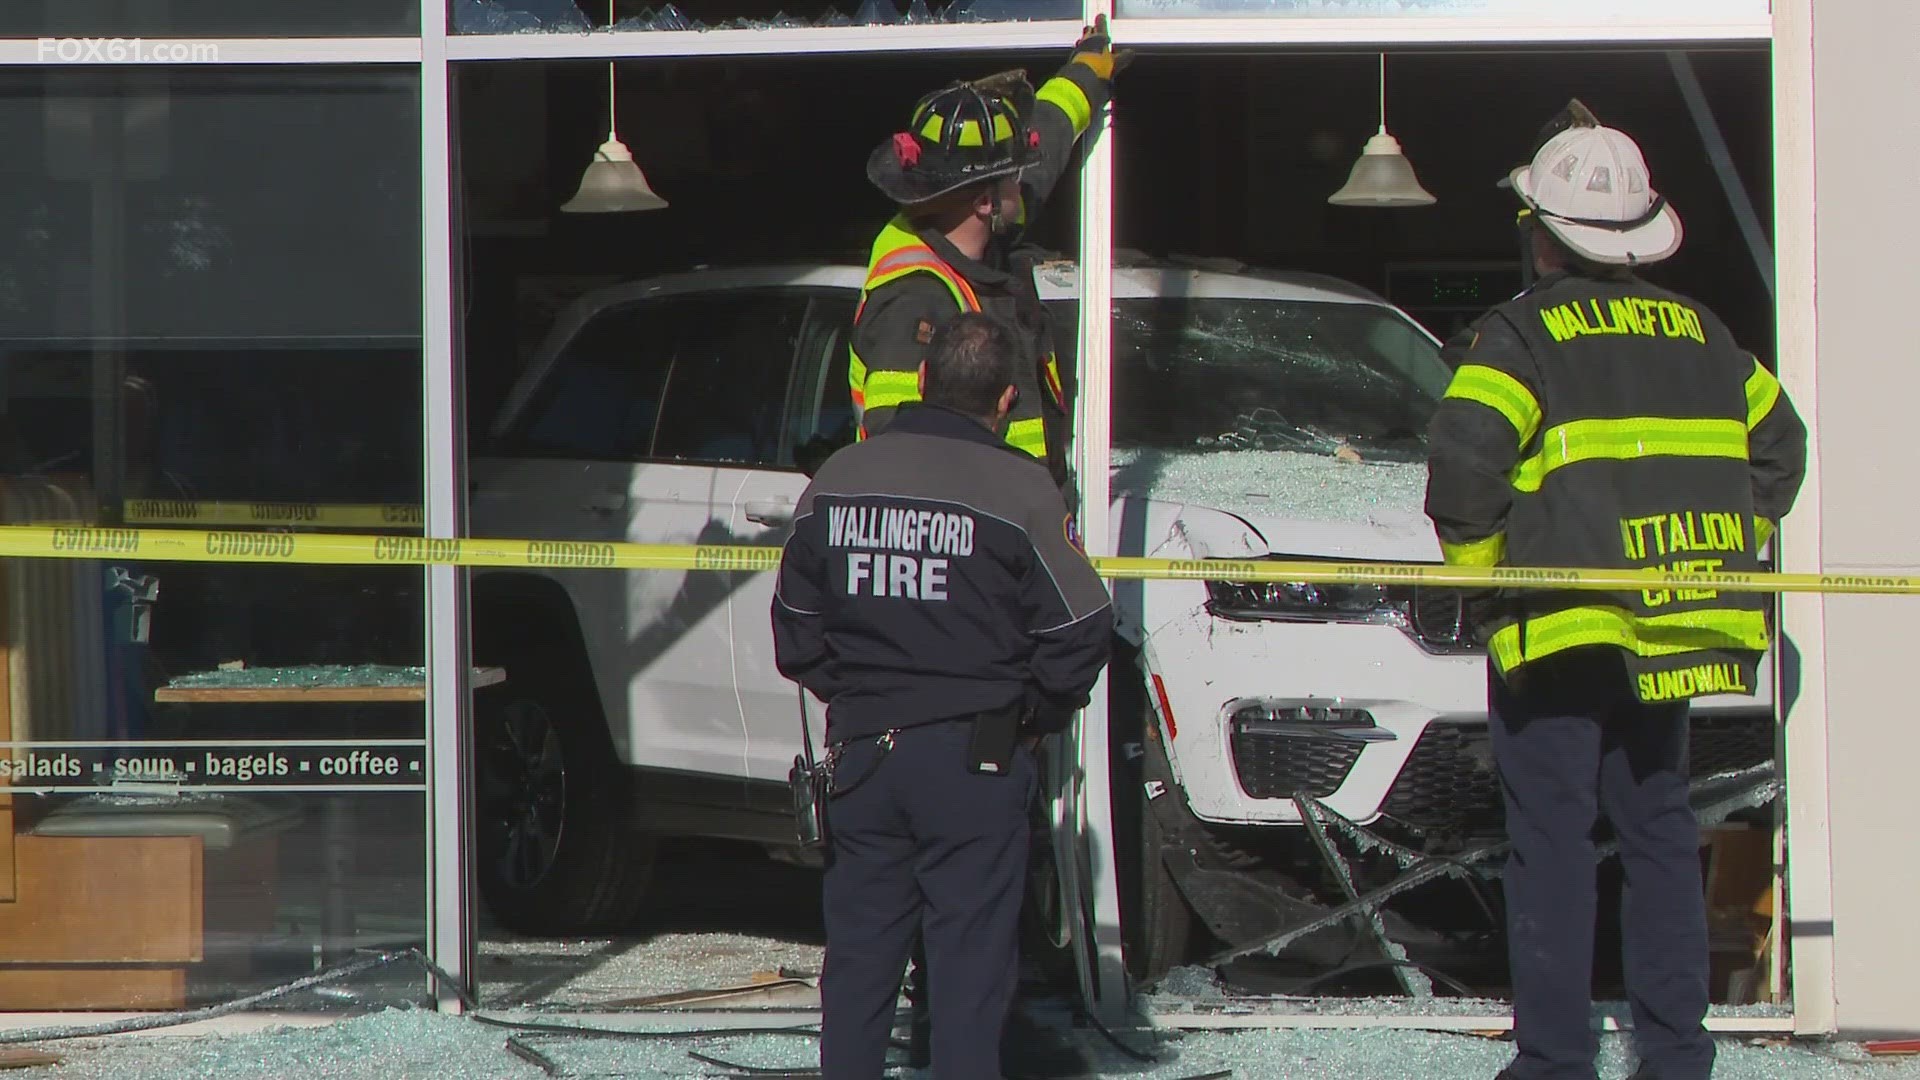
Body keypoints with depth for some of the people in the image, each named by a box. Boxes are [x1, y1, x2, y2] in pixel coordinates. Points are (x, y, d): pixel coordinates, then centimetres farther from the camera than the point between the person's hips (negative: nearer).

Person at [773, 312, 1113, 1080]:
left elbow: (796, 626, 12)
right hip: (973, 759, -4)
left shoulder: (836, 483, 4)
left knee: (858, 955, 11)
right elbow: (1077, 633, -8)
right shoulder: (1018, 490, -11)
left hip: (860, 753, 4)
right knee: (970, 959, -1)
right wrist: (1036, 715, 9)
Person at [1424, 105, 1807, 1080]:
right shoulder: (1693, 331, 12)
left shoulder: (1521, 334, -8)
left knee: (1551, 846, -2)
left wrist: (1482, 568, -5)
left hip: (1558, 628, -5)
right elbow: (1777, 444, 17)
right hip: (1673, 629, 5)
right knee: (1659, 834, 12)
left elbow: (1462, 460, -20)